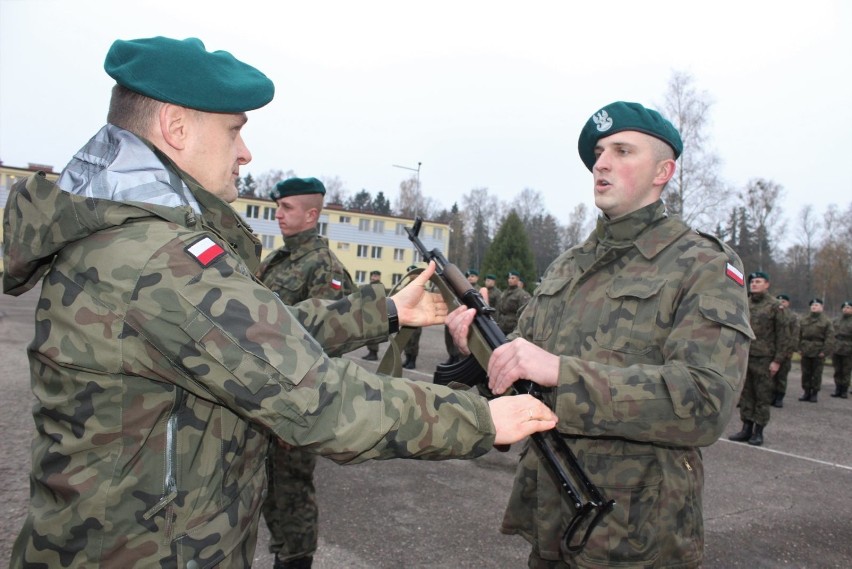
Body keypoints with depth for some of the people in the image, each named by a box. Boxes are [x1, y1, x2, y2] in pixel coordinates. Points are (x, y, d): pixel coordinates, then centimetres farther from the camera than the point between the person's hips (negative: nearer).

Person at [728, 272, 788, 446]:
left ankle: (758, 432, 11)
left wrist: (777, 360, -8)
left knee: (762, 397, 2)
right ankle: (746, 428, 18)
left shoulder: (775, 306, -2)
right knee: (745, 394, 9)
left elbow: (783, 335, -4)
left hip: (764, 360, -4)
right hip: (744, 358, 5)